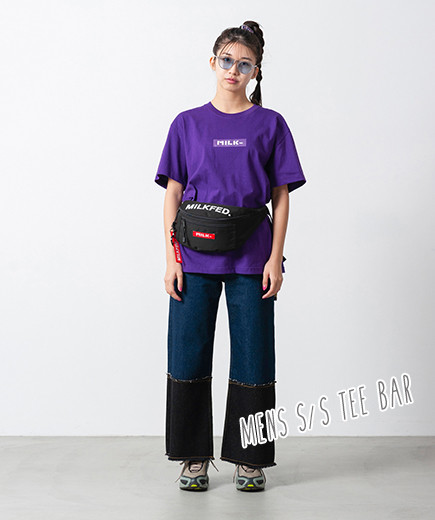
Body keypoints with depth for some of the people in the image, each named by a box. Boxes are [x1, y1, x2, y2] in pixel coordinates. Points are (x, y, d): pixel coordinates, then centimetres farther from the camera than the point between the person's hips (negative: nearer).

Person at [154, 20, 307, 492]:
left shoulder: (270, 125, 5)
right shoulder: (188, 124, 7)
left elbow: (281, 197, 4)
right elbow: (173, 194, 6)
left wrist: (275, 258, -4)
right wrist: (171, 258, -2)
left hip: (250, 258, -1)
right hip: (196, 257, 1)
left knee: (253, 359, 3)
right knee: (188, 356, 2)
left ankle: (249, 459, 16)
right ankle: (194, 457, 16)